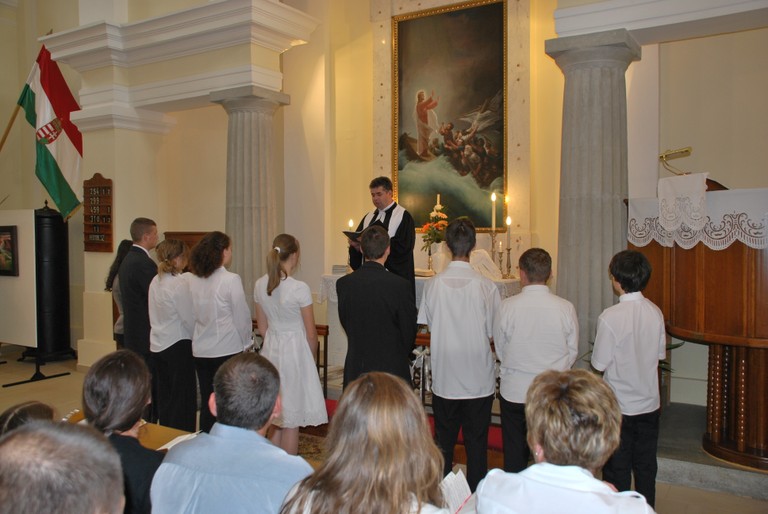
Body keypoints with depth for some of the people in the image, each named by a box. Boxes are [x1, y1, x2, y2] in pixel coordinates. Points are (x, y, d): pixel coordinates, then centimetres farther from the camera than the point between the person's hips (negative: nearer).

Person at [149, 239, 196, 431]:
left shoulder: (155, 281, 5)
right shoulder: (180, 283, -18)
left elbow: (154, 316, 9)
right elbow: (190, 318, -15)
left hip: (157, 344, 8)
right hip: (178, 344, -8)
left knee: (164, 394, 16)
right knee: (184, 396, 2)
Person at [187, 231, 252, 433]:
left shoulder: (191, 280, 1)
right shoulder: (230, 280, -15)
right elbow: (242, 317, -9)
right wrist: (245, 344, 6)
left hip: (200, 351, 5)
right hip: (227, 351, -5)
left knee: (206, 402, 15)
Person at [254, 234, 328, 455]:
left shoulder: (260, 285, -1)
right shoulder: (299, 289, -18)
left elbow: (262, 328, 7)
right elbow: (311, 334, -10)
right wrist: (311, 357, 7)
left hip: (270, 350, 6)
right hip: (295, 352, -6)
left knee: (275, 419, 19)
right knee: (291, 421, 7)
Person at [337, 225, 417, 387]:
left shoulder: (343, 284, -5)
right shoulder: (400, 285, -15)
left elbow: (345, 323, 6)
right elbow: (409, 331, -5)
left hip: (355, 369, 4)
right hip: (391, 367, -3)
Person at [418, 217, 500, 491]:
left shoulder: (433, 284, -9)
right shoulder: (486, 286, -13)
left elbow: (430, 326, -1)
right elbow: (494, 332, -5)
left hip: (444, 379, 2)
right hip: (479, 380, -1)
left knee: (443, 442, 16)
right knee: (476, 444, 11)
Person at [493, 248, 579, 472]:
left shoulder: (508, 306, -12)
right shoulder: (565, 308, -9)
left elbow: (500, 350, 0)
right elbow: (572, 352, 1)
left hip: (514, 392, 0)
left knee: (514, 455, 13)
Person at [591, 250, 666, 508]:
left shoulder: (610, 317, -22)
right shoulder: (656, 312, -6)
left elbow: (599, 363, -16)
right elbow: (660, 354, 5)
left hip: (620, 406, -5)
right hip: (649, 403, 5)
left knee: (617, 468, 11)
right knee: (646, 465, 19)